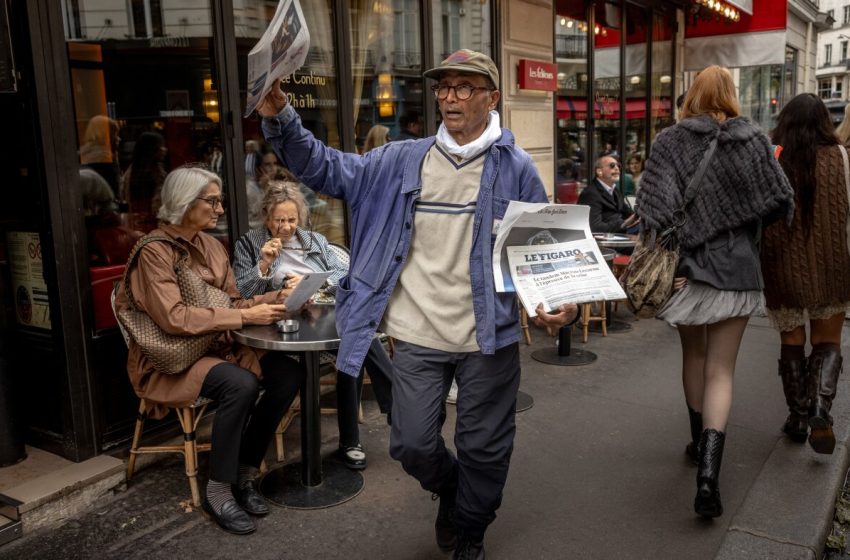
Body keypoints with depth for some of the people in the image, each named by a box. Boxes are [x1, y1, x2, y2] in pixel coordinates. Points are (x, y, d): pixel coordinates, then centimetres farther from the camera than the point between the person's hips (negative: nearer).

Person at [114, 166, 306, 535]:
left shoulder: (211, 245, 9)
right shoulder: (155, 251, -14)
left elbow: (232, 303, 11)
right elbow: (174, 317, -24)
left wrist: (279, 296, -6)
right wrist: (247, 317, -25)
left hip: (216, 347, 7)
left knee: (289, 373, -14)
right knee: (241, 385, -33)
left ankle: (244, 474, 0)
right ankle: (218, 492, -13)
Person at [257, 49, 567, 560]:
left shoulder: (516, 168, -2)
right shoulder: (402, 161, 5)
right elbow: (328, 170, 7)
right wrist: (281, 120, -7)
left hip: (489, 336, -1)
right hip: (418, 336, 2)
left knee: (484, 448, 12)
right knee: (413, 445, 8)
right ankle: (451, 491, 43)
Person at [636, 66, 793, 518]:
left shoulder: (669, 142, -4)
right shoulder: (754, 141, 0)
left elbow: (654, 206, -15)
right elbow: (781, 204, 2)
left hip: (688, 267, 0)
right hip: (738, 271, 0)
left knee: (693, 355, 21)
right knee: (721, 371, 3)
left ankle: (699, 442, 36)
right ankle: (708, 474, -10)